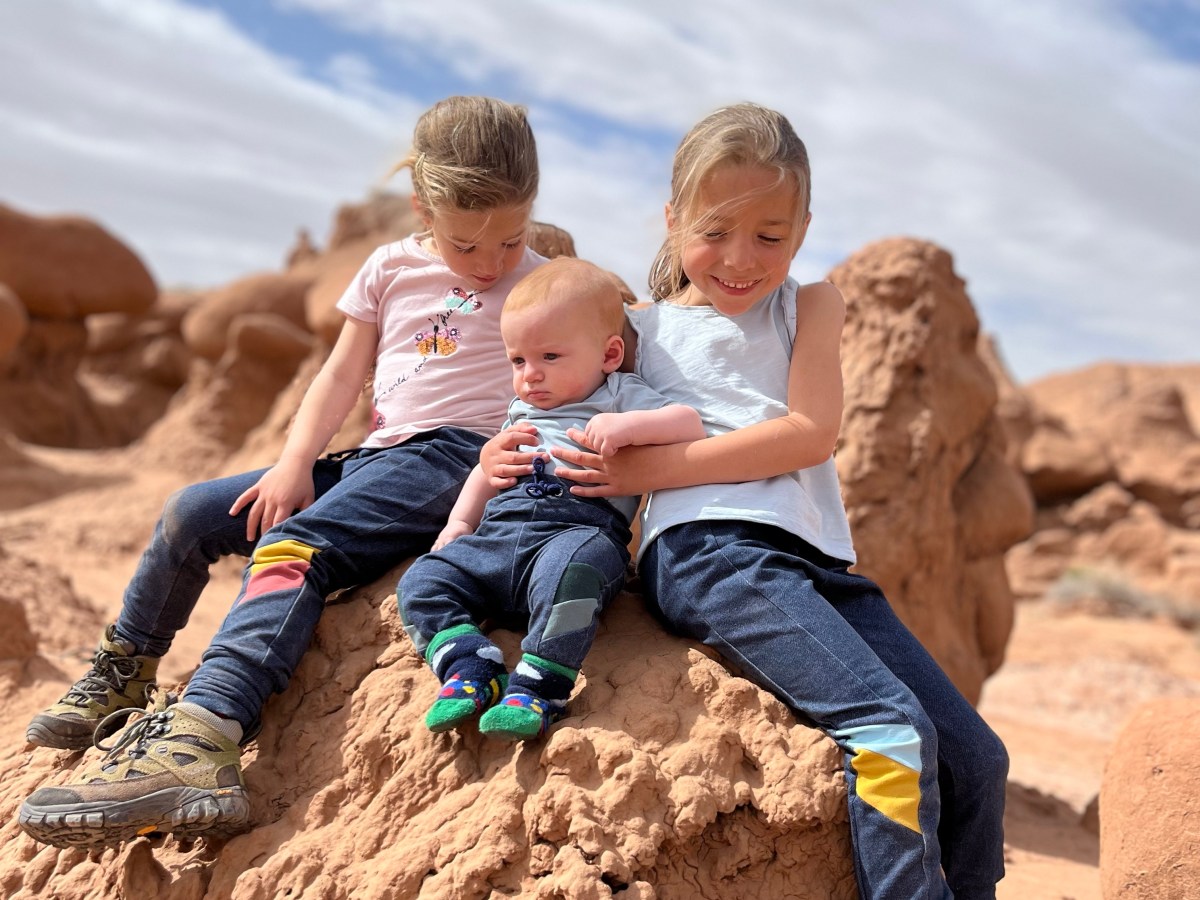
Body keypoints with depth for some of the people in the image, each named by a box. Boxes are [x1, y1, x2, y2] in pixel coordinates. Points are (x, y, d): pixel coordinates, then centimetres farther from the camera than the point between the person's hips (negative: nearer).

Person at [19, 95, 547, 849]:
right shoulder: (392, 268, 15)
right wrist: (296, 464, 0)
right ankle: (123, 675, 20)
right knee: (193, 513, -1)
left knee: (295, 545, -30)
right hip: (375, 455, 6)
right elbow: (342, 377, 14)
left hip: (453, 455, -6)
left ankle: (201, 741, -47)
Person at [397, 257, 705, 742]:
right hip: (498, 534, 7)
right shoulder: (522, 411, 32)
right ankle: (471, 669, -25)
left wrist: (628, 425, -19)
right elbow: (489, 469, 40)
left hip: (580, 527, -6)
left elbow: (690, 424, -3)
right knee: (421, 582, -10)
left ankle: (537, 688, -37)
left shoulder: (622, 397, 11)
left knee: (566, 570, -41)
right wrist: (460, 522, 27)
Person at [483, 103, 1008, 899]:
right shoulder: (638, 331, 13)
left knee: (977, 761, -1)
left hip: (816, 561, 4)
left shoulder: (809, 307, 16)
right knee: (892, 730, -23)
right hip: (708, 549, -4)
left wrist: (656, 467, -9)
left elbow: (811, 433, 0)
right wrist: (509, 456, -5)